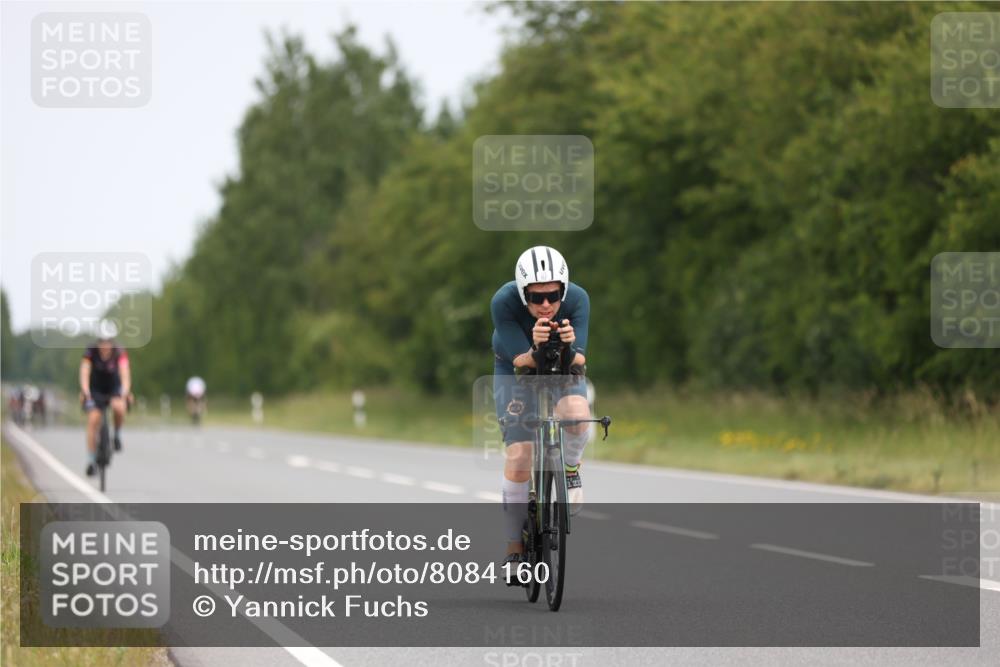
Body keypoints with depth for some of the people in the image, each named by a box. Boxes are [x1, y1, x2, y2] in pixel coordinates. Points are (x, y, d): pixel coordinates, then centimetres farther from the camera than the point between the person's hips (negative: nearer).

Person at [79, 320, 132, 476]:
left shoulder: (119, 353, -23)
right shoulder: (91, 352, -22)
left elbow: (125, 374, -35)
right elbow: (84, 374, -33)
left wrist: (125, 392, -52)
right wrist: (85, 393, -49)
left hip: (114, 389, 0)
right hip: (95, 390, 0)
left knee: (119, 407, -32)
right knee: (93, 420, -16)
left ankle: (117, 435, -3)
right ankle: (91, 460, -8)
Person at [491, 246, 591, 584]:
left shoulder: (577, 299, -28)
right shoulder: (504, 302, -31)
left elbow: (579, 362, -30)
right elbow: (520, 361, -32)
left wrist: (569, 350, -53)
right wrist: (535, 350, -54)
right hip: (515, 369, -1)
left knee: (577, 415, -33)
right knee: (519, 458, -14)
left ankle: (570, 468, 1)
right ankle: (515, 548, 1)